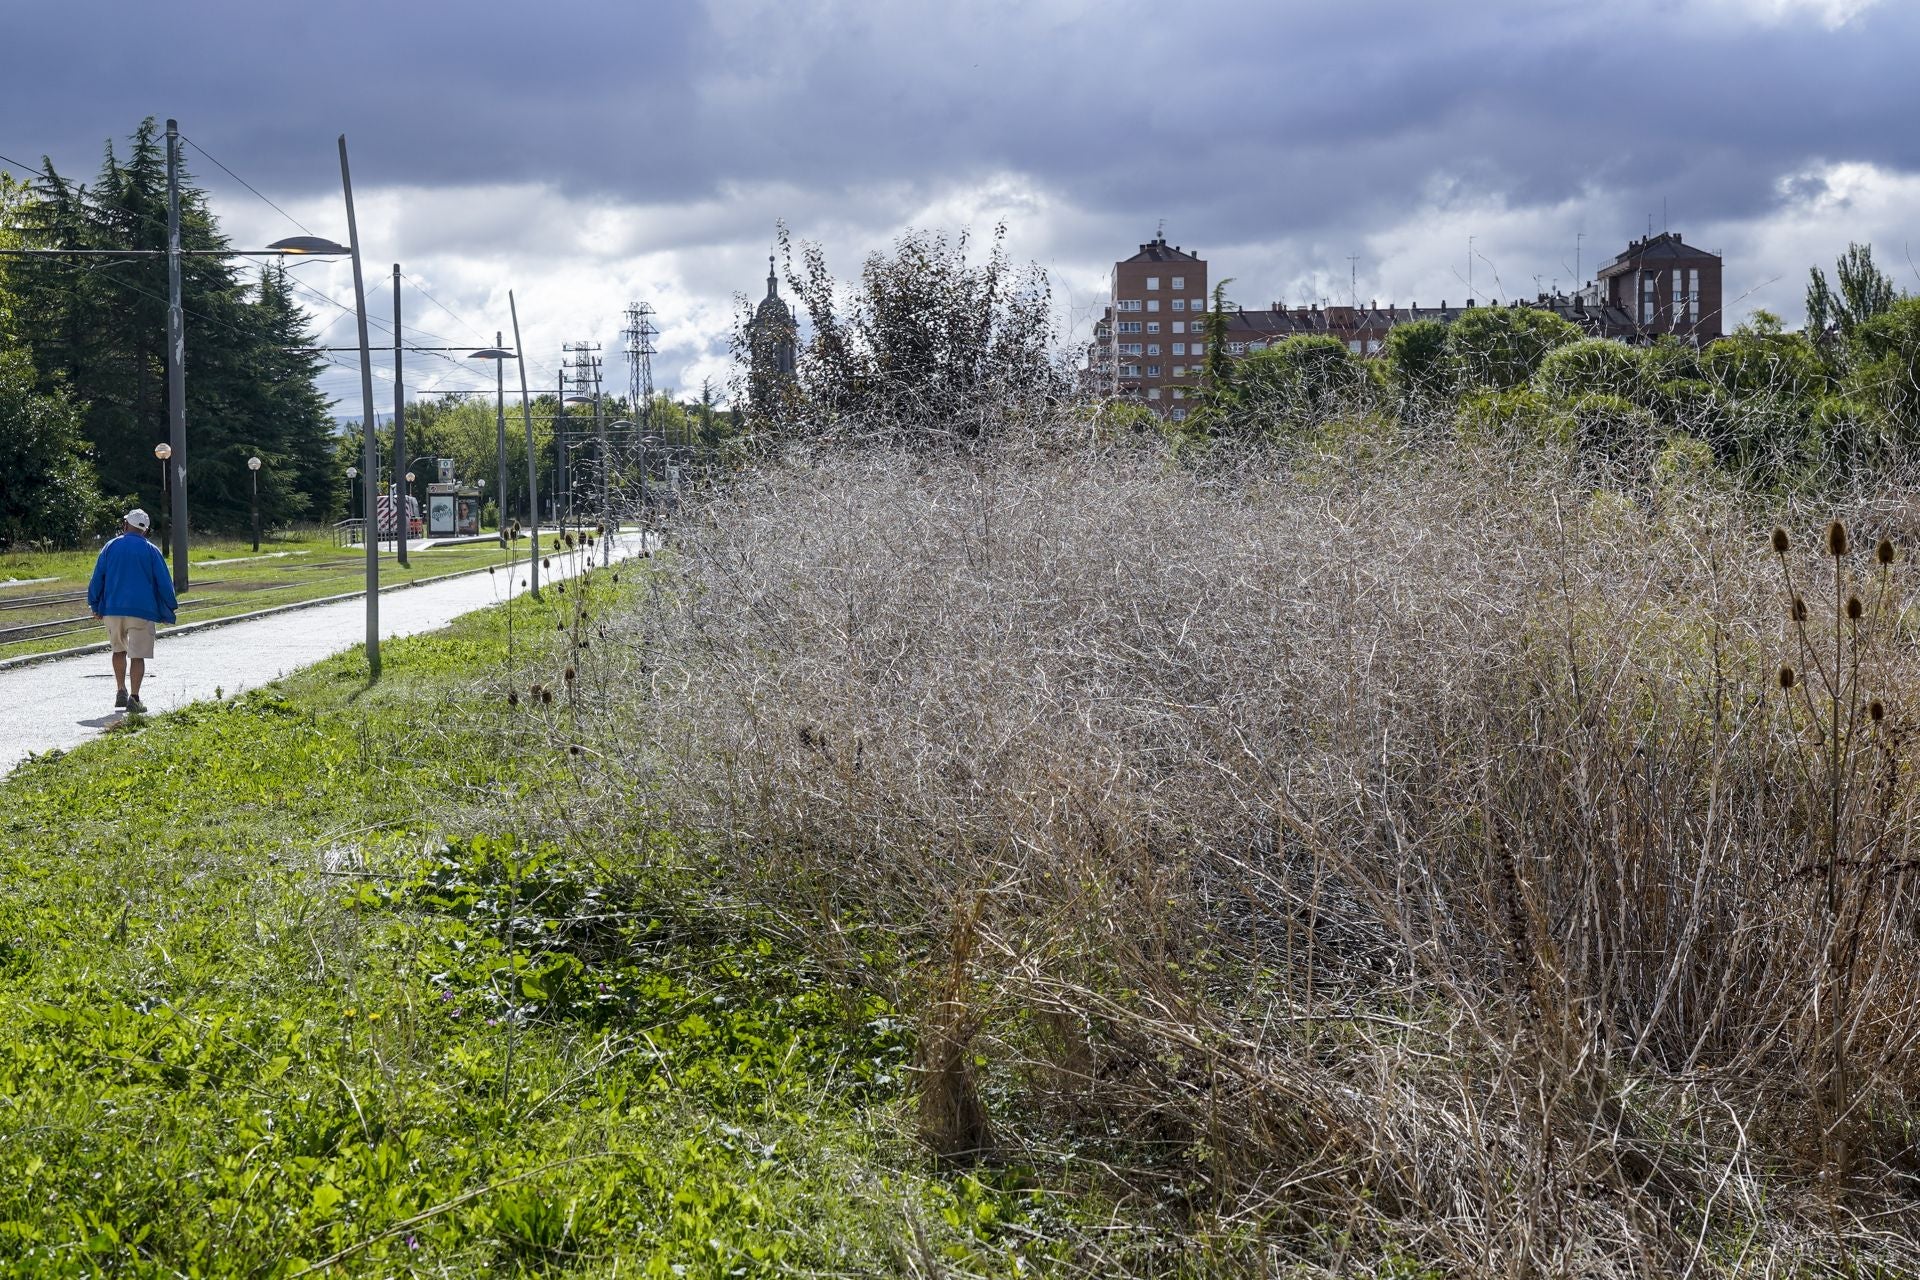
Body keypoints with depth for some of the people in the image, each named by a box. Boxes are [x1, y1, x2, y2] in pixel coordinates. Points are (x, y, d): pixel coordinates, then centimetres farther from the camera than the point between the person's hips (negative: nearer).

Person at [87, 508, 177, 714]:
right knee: (137, 655, -1)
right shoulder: (151, 551, -1)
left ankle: (120, 691, 20)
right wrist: (170, 608, 13)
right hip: (142, 611, -2)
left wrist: (95, 605, 18)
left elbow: (97, 578, 7)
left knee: (119, 650, 21)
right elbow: (164, 582, 1)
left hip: (112, 609, 3)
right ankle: (134, 697, -7)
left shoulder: (110, 547, 4)